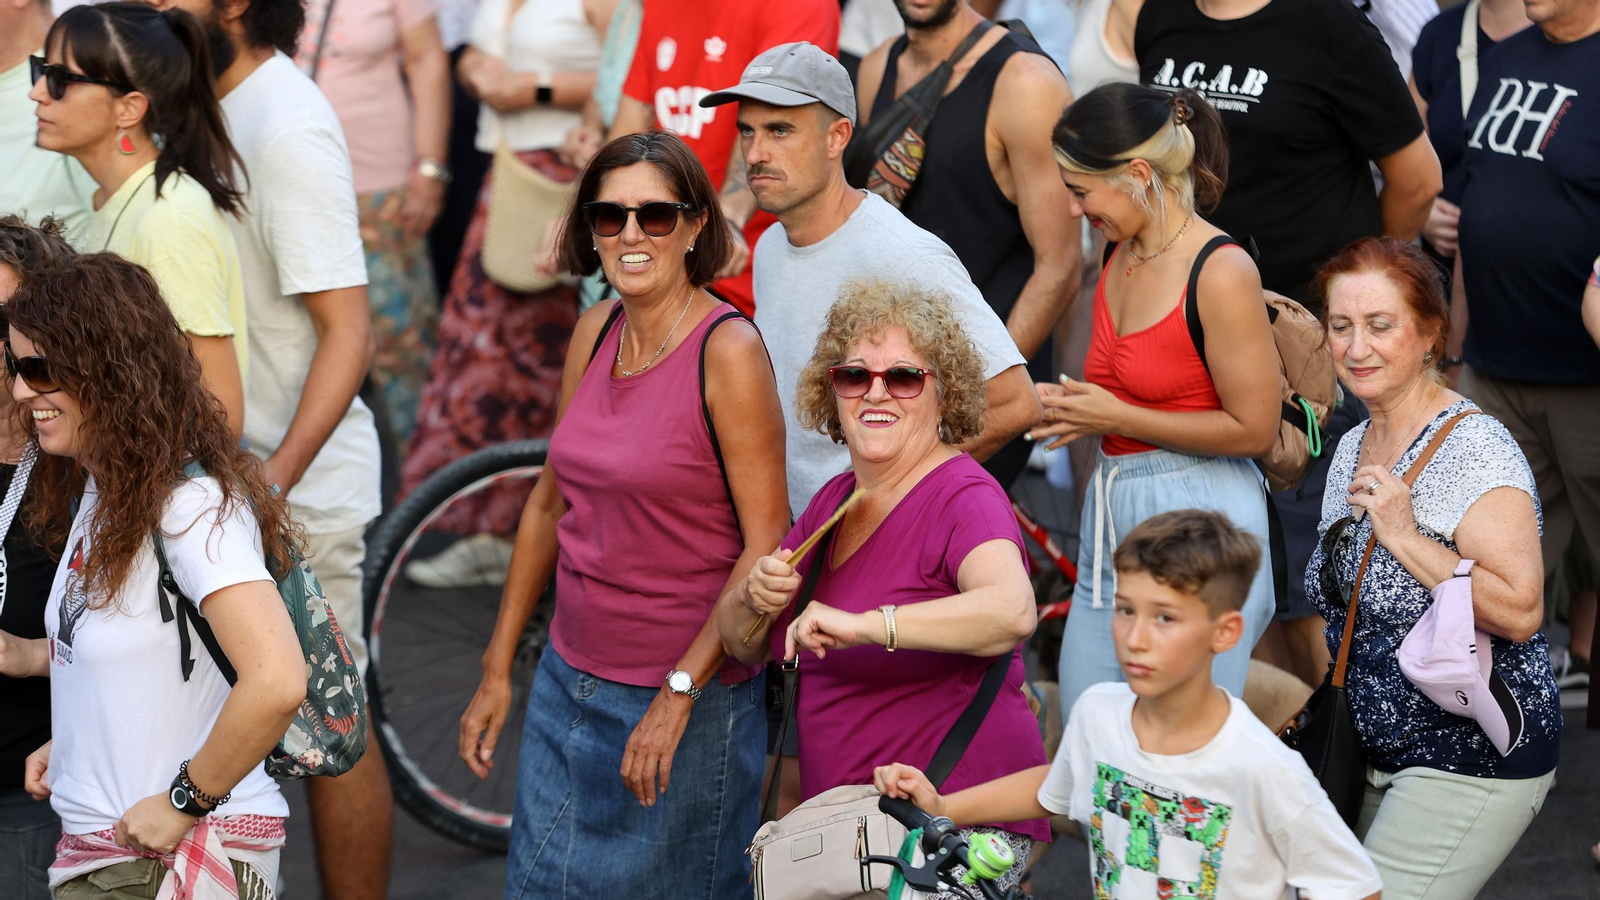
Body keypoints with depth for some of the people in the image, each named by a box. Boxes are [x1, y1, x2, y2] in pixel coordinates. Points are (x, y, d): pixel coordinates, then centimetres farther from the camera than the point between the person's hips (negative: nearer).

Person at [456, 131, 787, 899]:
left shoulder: (727, 351, -15)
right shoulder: (596, 331, 5)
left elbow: (767, 544, -17)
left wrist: (680, 693, -21)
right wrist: (497, 670, 14)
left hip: (687, 698, -6)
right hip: (568, 682, 6)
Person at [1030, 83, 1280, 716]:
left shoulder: (1221, 273, -15)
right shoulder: (1121, 257, 9)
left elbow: (1254, 430, -14)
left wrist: (1116, 418, -12)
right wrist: (1072, 405, 4)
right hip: (1111, 520, 8)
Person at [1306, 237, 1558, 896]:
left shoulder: (1475, 451, -16)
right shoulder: (1354, 448, 10)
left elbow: (1520, 612, -26)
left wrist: (1403, 536, -24)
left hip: (1475, 761, -9)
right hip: (1382, 755, 9)